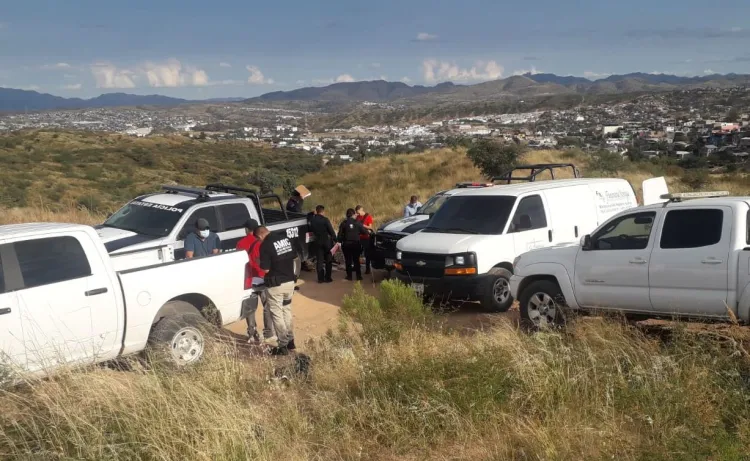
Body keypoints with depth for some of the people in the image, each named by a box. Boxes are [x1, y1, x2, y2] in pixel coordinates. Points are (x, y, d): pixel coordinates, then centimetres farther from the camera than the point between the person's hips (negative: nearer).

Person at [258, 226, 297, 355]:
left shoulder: (265, 245, -18)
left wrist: (260, 264, 2)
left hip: (276, 285, -7)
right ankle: (290, 341, 27)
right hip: (290, 281, 7)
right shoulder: (285, 238, 3)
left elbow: (265, 269, -18)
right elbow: (294, 257, 11)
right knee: (287, 311, 20)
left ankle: (283, 345, 7)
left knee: (277, 314, 4)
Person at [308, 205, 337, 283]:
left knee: (319, 260, 8)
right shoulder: (325, 220, -14)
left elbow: (311, 230, 7)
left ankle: (320, 278, 7)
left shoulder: (312, 220, -2)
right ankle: (327, 278, 9)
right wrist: (335, 239, -3)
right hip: (327, 241, -3)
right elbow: (331, 231, -12)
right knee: (328, 260, 9)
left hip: (317, 242, 3)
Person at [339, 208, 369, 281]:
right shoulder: (358, 222, -5)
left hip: (346, 244, 0)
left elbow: (340, 234, -6)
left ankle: (349, 276, 7)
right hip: (356, 243, 0)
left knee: (348, 260, 7)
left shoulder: (343, 223, -3)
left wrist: (340, 242, 2)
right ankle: (358, 276, 9)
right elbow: (364, 231, -5)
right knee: (356, 260, 10)